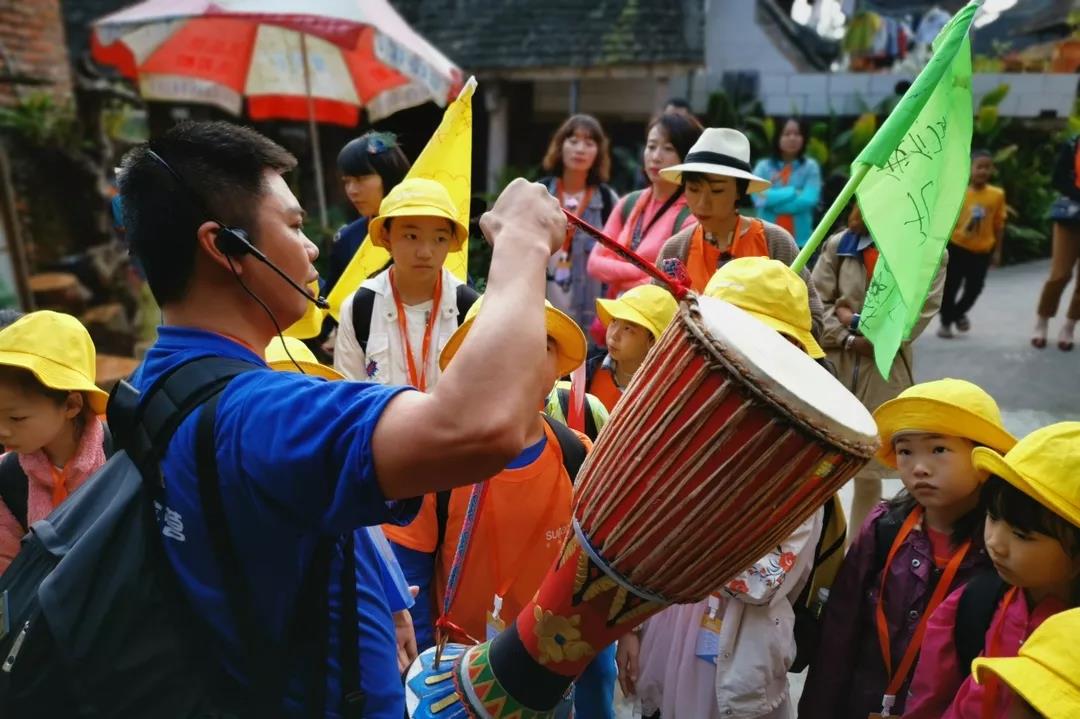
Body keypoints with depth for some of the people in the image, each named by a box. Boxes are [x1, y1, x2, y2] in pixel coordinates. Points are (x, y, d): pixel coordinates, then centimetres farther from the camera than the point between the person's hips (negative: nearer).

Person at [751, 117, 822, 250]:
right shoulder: (763, 166, 5)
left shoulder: (810, 166, 4)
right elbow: (759, 197, -11)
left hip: (801, 241, 0)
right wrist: (793, 192, -9)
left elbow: (809, 199, -10)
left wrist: (773, 197, -10)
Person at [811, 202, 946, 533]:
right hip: (832, 365, 1)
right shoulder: (839, 244, 6)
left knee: (869, 468, 9)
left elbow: (919, 313, -7)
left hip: (885, 372, -1)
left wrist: (857, 321, -10)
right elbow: (816, 302, -1)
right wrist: (846, 339, -13)